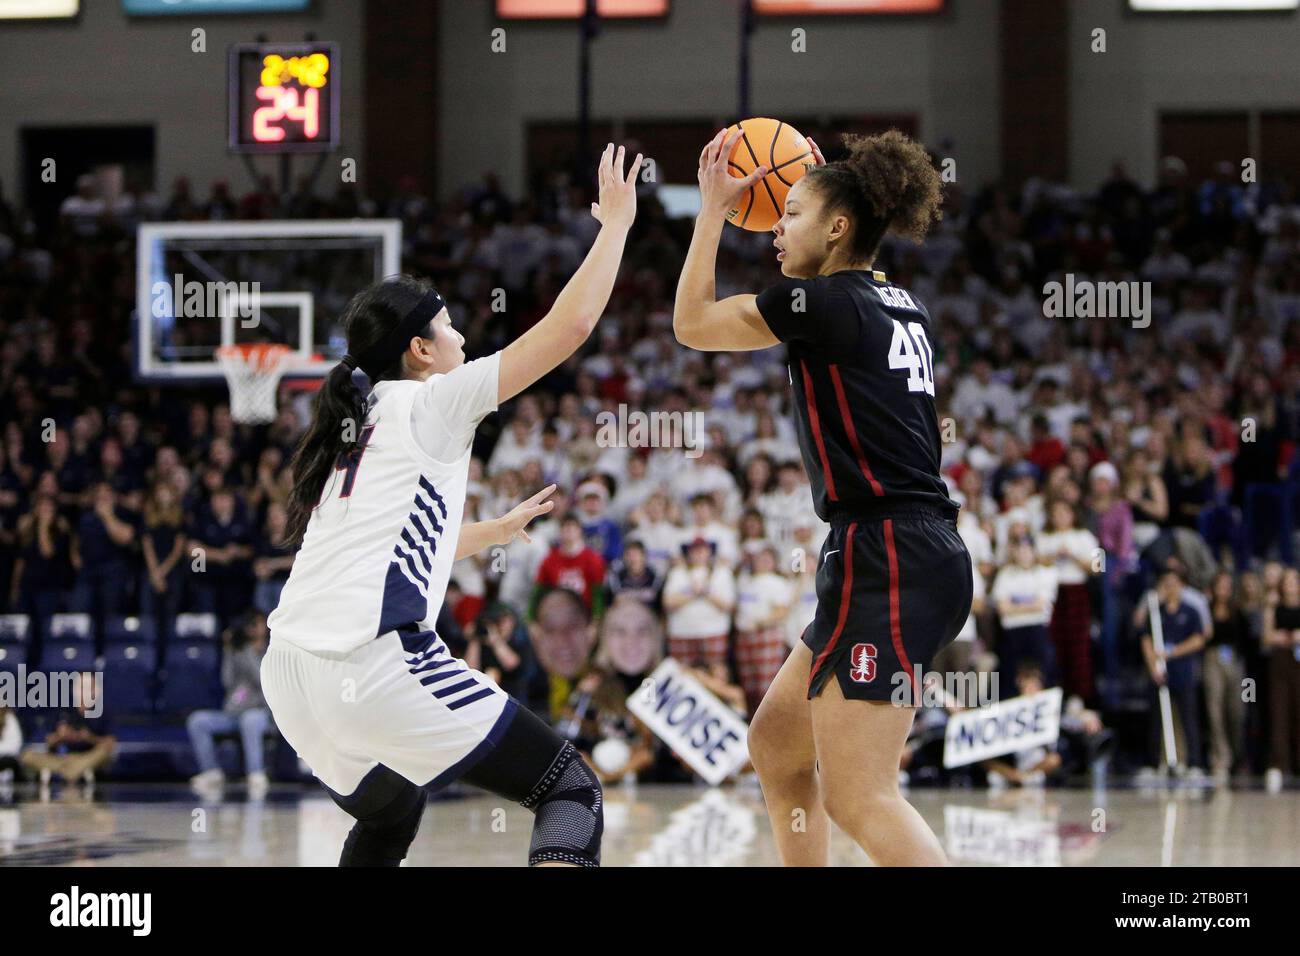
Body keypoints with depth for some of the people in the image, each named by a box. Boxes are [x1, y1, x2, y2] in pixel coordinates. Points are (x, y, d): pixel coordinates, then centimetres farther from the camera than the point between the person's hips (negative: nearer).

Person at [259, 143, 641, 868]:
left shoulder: (353, 424, 25)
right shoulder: (431, 404, 3)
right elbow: (568, 327, -1)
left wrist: (497, 530, 52)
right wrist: (617, 223, 10)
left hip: (292, 672, 8)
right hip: (375, 663, -8)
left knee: (389, 814, 34)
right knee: (572, 792, -3)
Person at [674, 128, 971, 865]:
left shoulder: (827, 303, -8)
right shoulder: (902, 307, 15)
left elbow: (693, 324, 5)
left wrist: (714, 208, 13)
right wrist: (821, 191, 36)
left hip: (884, 561, -10)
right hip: (924, 553, 10)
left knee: (858, 798, -15)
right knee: (777, 743, 19)